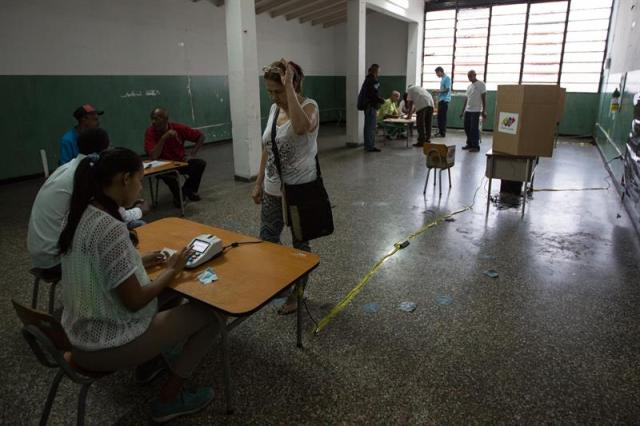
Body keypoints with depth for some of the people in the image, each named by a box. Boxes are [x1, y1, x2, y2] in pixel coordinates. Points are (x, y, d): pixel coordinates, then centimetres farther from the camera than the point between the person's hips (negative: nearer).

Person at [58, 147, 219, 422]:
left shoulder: (82, 214, -1)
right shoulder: (110, 227, -29)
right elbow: (134, 302, -25)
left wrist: (139, 261, 5)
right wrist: (171, 271, -10)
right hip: (105, 348, -9)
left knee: (166, 297, 23)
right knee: (208, 315, -1)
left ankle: (152, 361, 30)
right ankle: (168, 400, 10)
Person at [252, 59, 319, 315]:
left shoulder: (309, 106, -14)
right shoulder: (274, 108, 6)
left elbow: (302, 127, -41)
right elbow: (267, 149, 13)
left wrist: (289, 85, -34)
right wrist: (259, 183, 13)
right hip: (273, 190, 7)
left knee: (300, 244, 10)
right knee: (266, 241, 14)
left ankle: (296, 294, 29)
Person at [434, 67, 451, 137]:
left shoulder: (447, 78, -10)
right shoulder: (442, 79, 18)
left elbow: (447, 89, -17)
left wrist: (438, 91, -11)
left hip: (445, 100, -9)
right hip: (441, 100, 9)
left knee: (443, 117, -7)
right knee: (439, 116, 10)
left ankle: (443, 133, -3)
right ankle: (440, 131, 16)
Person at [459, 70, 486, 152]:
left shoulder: (481, 85, -5)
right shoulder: (469, 86, 16)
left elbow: (484, 98, -8)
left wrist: (484, 111, -13)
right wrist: (463, 111, 17)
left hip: (476, 111, -7)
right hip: (467, 110, 7)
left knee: (474, 129, -7)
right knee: (467, 128, 9)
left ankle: (476, 146, 0)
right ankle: (469, 144, 20)